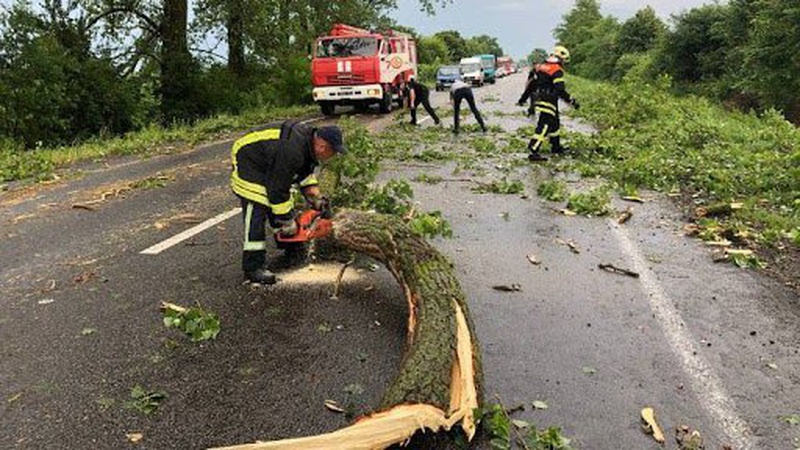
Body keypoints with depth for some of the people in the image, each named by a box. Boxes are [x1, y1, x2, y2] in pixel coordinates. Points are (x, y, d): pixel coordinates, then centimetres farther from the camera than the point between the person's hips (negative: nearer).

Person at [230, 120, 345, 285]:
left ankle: (291, 249, 29)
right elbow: (278, 190, -30)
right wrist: (288, 223, -21)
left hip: (267, 163, 10)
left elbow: (305, 171, 10)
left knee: (284, 205, 14)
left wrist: (316, 198, 2)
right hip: (248, 164, -10)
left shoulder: (309, 137, -6)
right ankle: (253, 268, -14)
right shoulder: (291, 151, -35)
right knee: (257, 211, -16)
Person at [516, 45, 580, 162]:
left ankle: (556, 146, 35)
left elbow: (531, 84, 16)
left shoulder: (541, 67, 12)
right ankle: (533, 152, -17)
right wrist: (573, 101, -14)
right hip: (548, 102, -9)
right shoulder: (557, 71, -13)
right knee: (544, 126, -11)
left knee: (555, 123, 23)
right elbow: (560, 90, -20)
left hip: (539, 99, 9)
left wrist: (523, 98, 22)